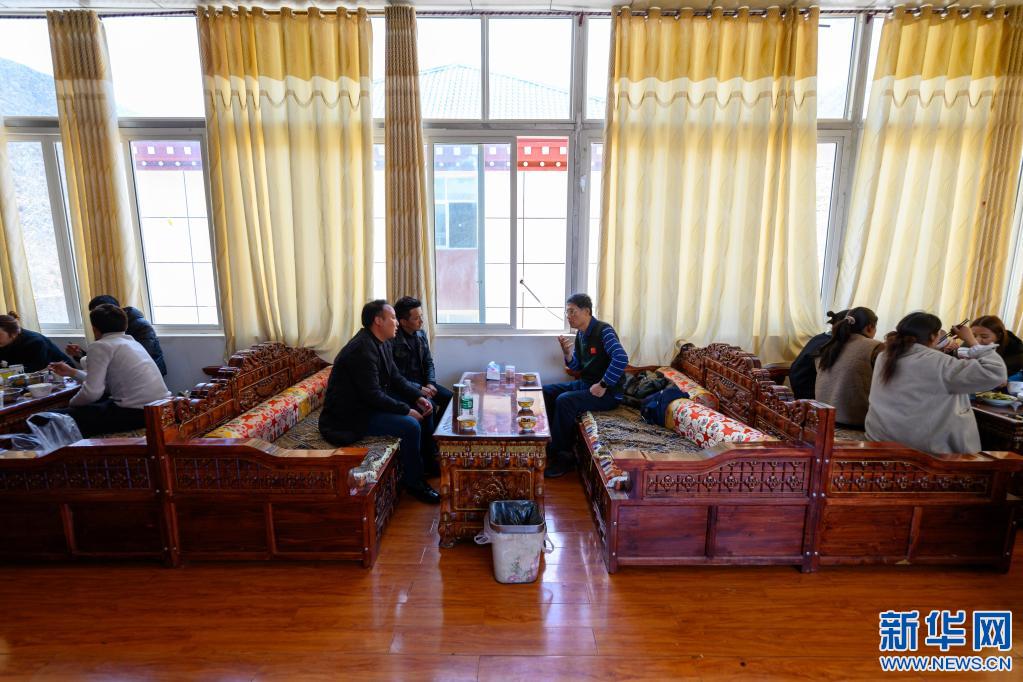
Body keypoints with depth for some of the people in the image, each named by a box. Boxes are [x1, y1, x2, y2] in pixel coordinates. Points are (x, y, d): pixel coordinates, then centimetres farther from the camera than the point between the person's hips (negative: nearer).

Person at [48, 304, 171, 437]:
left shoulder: (101, 346, -5)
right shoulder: (132, 342, 20)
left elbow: (92, 392, -13)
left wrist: (71, 404, 7)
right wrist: (72, 372, 37)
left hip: (136, 412, -9)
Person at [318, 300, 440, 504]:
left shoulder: (382, 343, 5)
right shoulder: (362, 349, -26)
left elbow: (396, 377, 10)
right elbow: (372, 395, -29)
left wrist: (418, 397, -4)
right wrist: (406, 410, -22)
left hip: (370, 401, 11)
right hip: (350, 414, -11)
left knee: (424, 406, 8)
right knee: (411, 426, -24)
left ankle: (428, 461, 21)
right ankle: (413, 482, -3)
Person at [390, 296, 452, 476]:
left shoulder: (421, 334, 5)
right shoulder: (392, 341, -19)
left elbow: (429, 362, 11)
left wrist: (431, 383, -6)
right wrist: (419, 389, -23)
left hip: (422, 383, 8)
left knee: (450, 398, -9)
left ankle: (436, 438, 9)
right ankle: (429, 461, -17)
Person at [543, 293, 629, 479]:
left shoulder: (603, 330, -17)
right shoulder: (580, 335, 9)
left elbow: (621, 358, -30)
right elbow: (576, 367, 13)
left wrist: (603, 385, -27)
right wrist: (567, 352, -7)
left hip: (608, 392, -9)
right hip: (584, 383, 9)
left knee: (564, 401, -28)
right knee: (546, 392, 2)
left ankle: (561, 456, -14)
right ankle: (550, 442, 9)